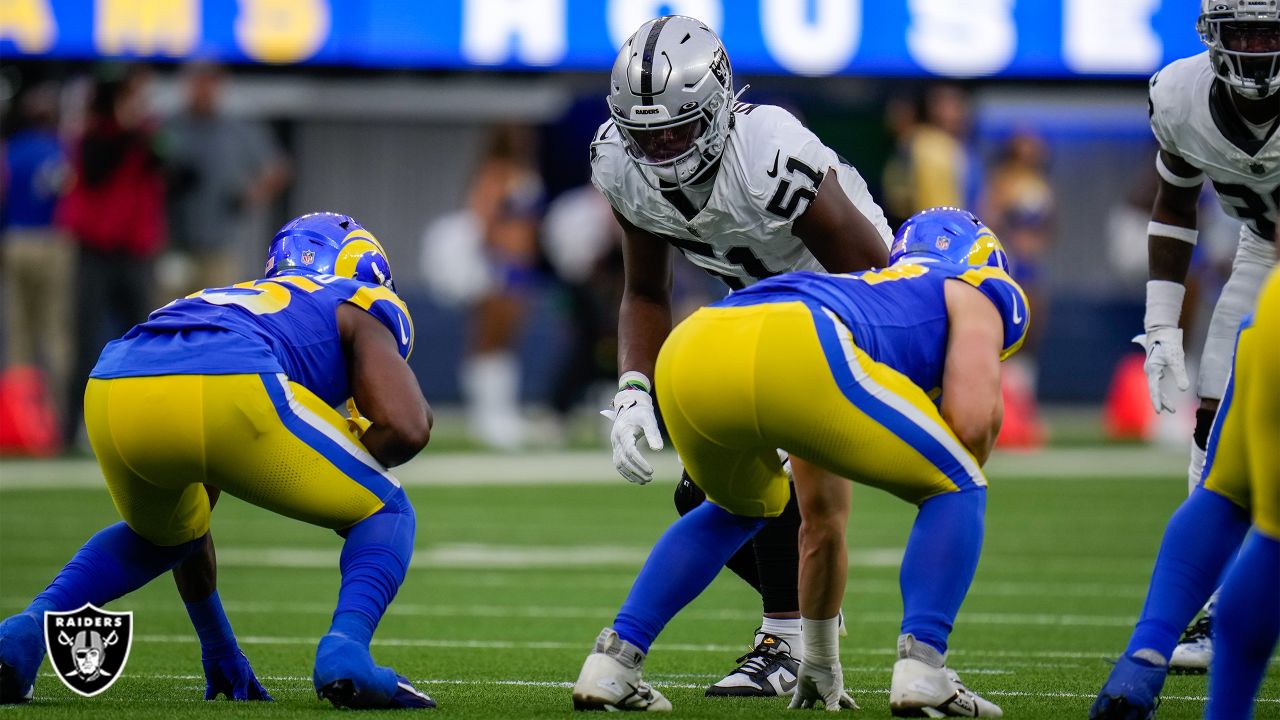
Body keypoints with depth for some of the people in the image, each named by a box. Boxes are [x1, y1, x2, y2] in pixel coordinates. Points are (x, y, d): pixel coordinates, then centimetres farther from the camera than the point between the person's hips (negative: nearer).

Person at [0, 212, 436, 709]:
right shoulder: (363, 310, 29)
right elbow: (407, 428, 7)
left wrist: (220, 649, 56)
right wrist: (330, 473, 29)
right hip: (230, 391, -6)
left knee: (158, 535, 38)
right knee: (385, 513, 19)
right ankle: (344, 648, -8)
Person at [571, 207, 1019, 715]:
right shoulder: (973, 296, 30)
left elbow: (821, 523, 51)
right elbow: (972, 423, 9)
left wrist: (821, 662, 61)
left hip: (688, 352, 7)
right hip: (789, 357, -7)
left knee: (740, 509, 37)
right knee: (955, 490, 16)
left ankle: (613, 659, 25)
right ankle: (920, 670, -1)